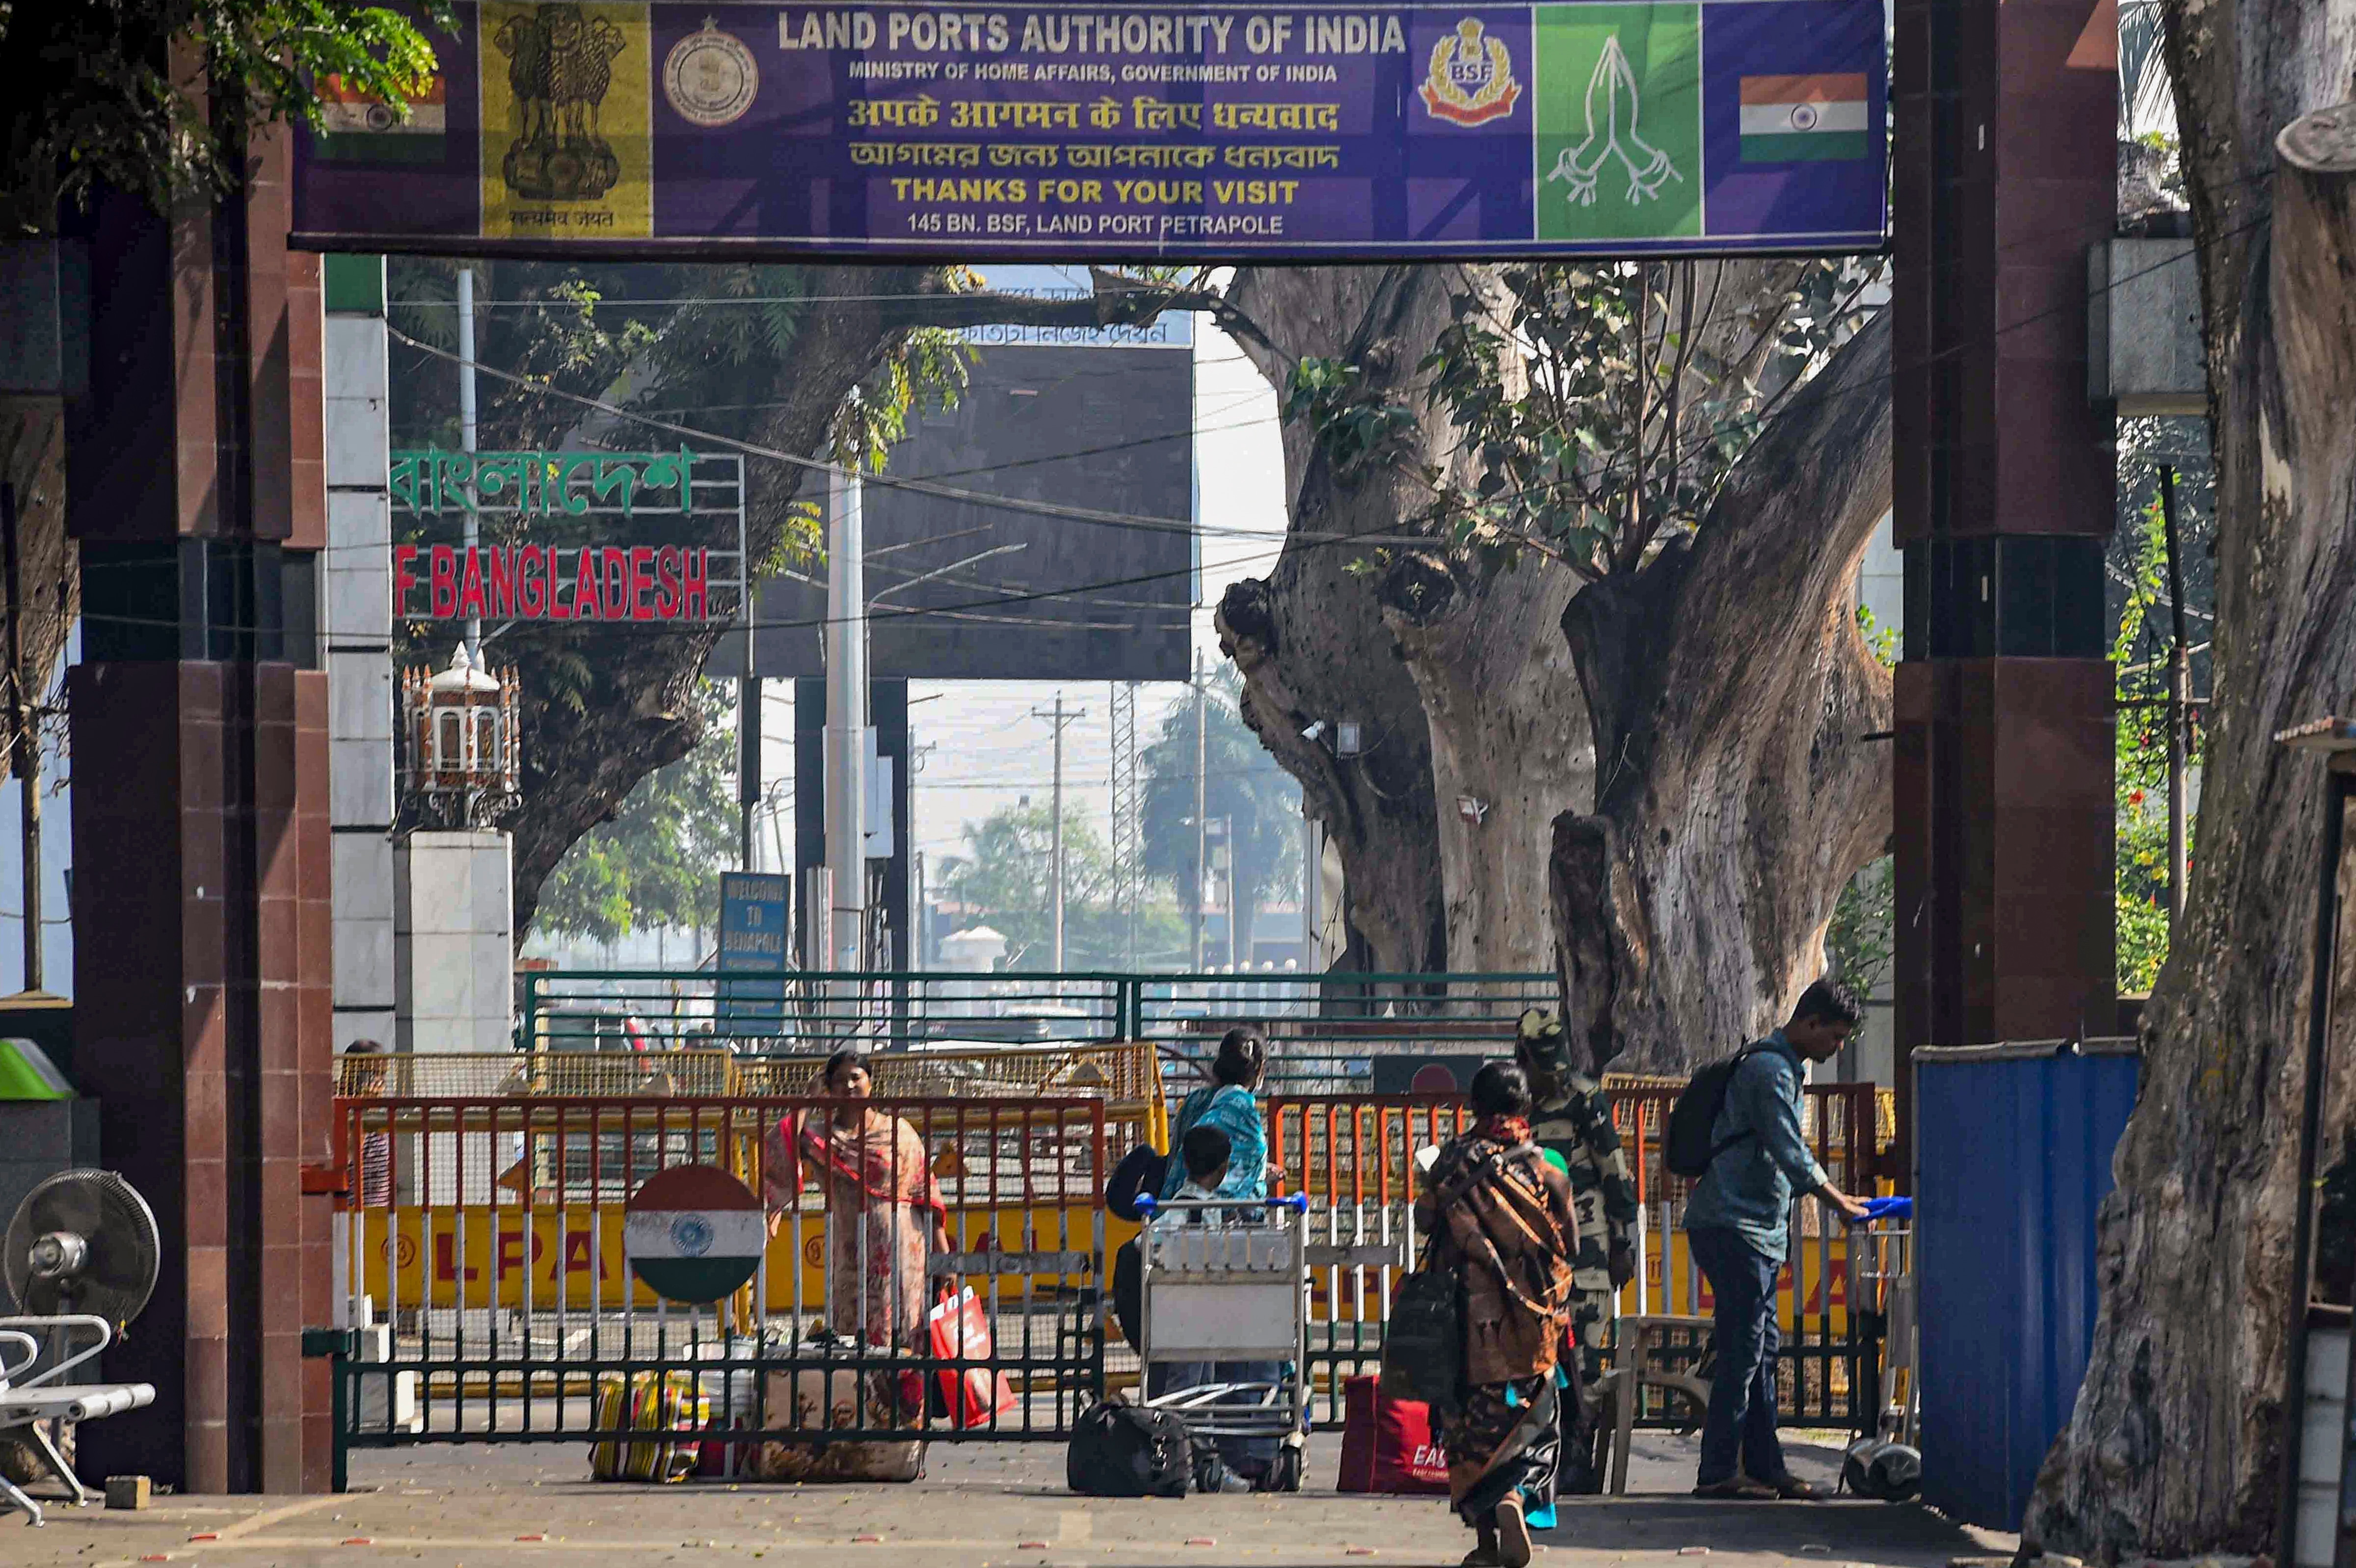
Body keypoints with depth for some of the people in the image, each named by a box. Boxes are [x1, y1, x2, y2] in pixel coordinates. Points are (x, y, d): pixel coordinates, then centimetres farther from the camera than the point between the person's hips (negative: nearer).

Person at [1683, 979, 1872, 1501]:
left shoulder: (1780, 1067, 20)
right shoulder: (1770, 1070, -13)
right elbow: (1790, 1154, -18)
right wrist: (1840, 1202, -9)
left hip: (1755, 1230, 11)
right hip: (1733, 1227, -11)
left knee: (1761, 1350, 10)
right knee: (1743, 1350, -11)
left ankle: (1766, 1467, 13)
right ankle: (1717, 1472, -10)